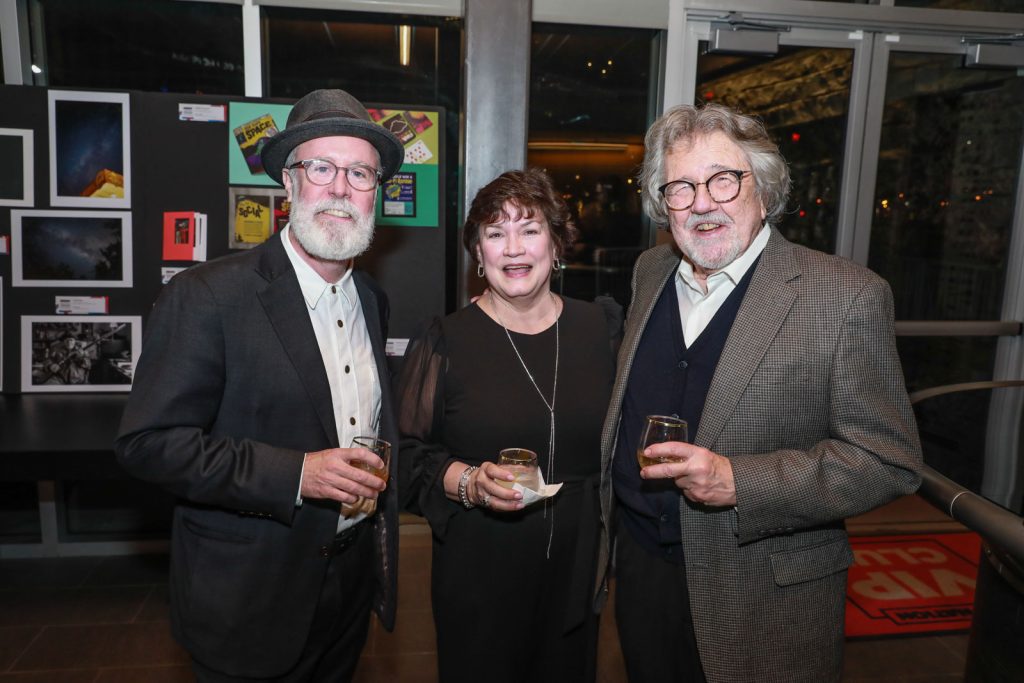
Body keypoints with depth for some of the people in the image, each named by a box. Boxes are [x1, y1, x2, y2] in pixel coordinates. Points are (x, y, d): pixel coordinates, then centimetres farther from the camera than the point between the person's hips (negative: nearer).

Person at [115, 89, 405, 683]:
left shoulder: (373, 300, 3)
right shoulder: (207, 295, -17)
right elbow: (149, 442, -19)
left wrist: (377, 478, -1)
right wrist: (296, 474, -26)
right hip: (252, 596, -5)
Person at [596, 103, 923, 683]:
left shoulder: (846, 296, -16)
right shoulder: (651, 272, 2)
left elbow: (890, 461, -15)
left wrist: (738, 482, -26)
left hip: (765, 597, -4)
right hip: (640, 566, 5)